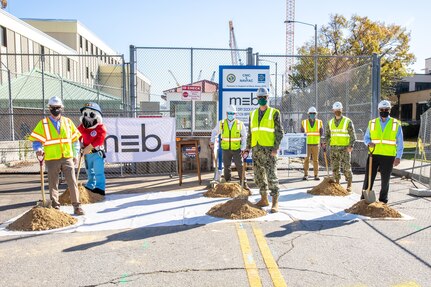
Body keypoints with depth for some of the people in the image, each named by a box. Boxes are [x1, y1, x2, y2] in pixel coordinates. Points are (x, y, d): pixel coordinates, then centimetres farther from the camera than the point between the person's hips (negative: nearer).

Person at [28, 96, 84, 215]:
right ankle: (55, 207, 20)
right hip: (52, 159, -1)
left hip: (67, 158, 1)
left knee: (72, 182, -4)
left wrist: (75, 155, 12)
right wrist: (39, 149, -18)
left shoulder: (68, 122, 10)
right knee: (53, 184, 8)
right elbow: (36, 139, 2)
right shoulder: (43, 123, 3)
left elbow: (75, 139, 15)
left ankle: (77, 206, 3)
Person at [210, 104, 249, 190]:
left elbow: (244, 137, 5)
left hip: (237, 149, -1)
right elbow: (214, 132, 16)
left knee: (240, 166, 0)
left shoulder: (240, 124, -1)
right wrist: (212, 142, 4)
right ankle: (227, 183, 22)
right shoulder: (221, 123, 2)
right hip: (225, 149, 2)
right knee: (227, 167, 10)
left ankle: (244, 183, 10)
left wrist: (243, 148, 0)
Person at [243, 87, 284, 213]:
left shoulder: (274, 113, 1)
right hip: (256, 149, 5)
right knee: (259, 175, 10)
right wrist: (247, 148, 10)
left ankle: (275, 202, 2)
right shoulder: (253, 114, 14)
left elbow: (279, 132, -3)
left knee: (271, 176, -6)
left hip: (269, 149, -5)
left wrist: (276, 148, -12)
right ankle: (264, 199, 22)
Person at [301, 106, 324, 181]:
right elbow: (302, 133, 7)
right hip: (307, 144, 0)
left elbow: (321, 133, 8)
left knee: (315, 160, 4)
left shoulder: (319, 122, 4)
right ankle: (305, 175, 5)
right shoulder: (304, 122, 3)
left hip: (316, 144, 1)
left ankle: (316, 175, 10)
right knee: (306, 159, -1)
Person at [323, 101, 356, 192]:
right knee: (335, 167, 8)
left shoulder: (348, 121, -1)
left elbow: (353, 135, -2)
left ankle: (349, 185, 9)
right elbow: (327, 134, 17)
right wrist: (325, 143, -2)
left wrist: (351, 146, -15)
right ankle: (337, 184, 19)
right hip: (333, 148, 4)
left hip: (345, 148, -4)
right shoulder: (330, 122, 11)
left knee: (346, 167, -3)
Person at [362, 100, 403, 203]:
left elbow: (400, 142, 6)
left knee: (385, 180, 9)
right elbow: (366, 137, 13)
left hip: (388, 157, -1)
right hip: (373, 155, 1)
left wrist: (398, 157, 0)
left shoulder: (396, 124, 4)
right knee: (368, 178, 0)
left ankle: (383, 201, 23)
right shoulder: (372, 123, 7)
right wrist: (368, 143, -10)